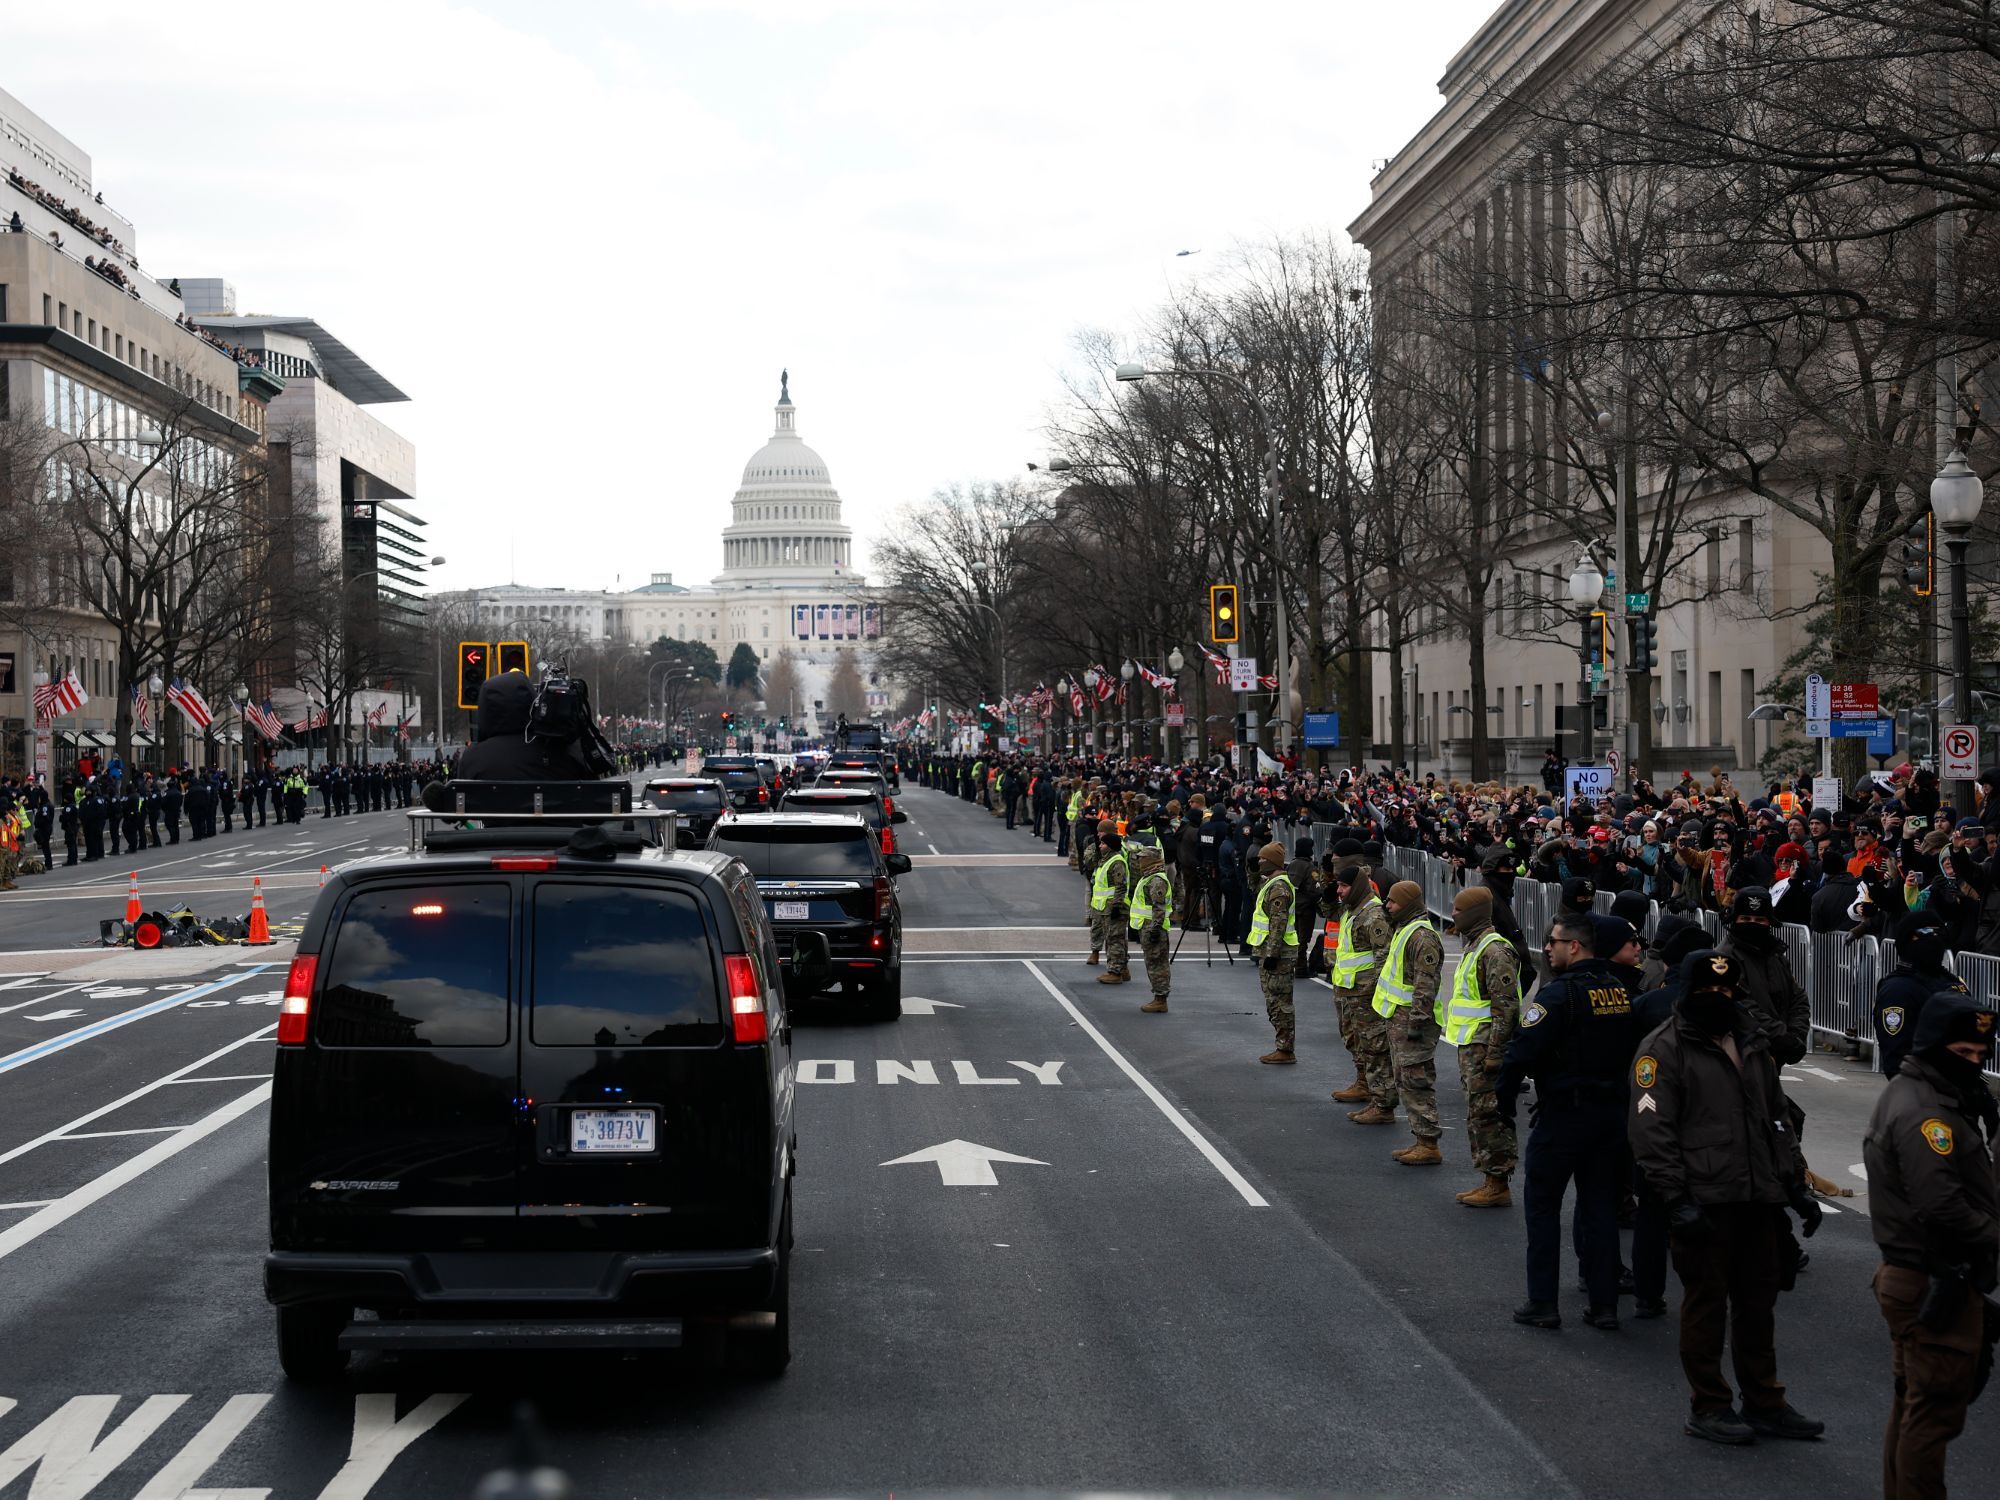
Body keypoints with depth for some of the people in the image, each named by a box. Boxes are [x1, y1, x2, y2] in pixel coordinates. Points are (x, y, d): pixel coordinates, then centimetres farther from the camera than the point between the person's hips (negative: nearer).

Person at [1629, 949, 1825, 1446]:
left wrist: (1795, 1183, 14)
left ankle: (1764, 1404, 22)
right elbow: (1651, 1130, -12)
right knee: (1706, 1302, 2)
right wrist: (1676, 1199, -18)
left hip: (1758, 1199, 6)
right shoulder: (1664, 1048, -6)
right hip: (1704, 1200, -6)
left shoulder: (1753, 1043, 16)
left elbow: (1778, 1118, 22)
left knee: (1758, 1301, 12)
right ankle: (1708, 1408, 12)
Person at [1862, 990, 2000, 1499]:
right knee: (1936, 1409, -4)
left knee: (1912, 1403, 18)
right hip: (1937, 1283, -11)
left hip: (1910, 1279, 11)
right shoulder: (1924, 1112, -21)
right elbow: (1941, 1206, -27)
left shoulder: (1906, 1094, 13)